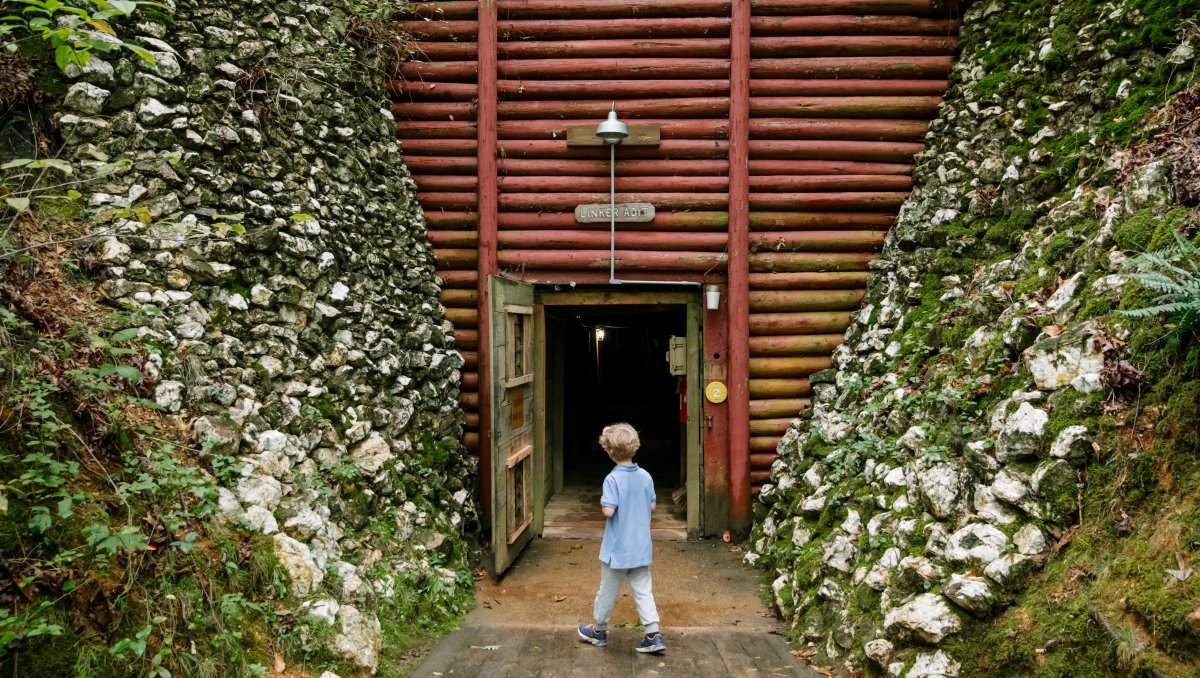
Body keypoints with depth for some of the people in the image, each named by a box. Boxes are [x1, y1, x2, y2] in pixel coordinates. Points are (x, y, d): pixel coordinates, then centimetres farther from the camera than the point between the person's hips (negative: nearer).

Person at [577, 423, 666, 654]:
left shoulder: (613, 479, -19)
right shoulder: (646, 477, -2)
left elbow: (608, 511, -24)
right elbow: (652, 506, 6)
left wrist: (602, 502, -5)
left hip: (618, 548, -4)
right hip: (641, 547, 5)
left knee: (608, 591, 12)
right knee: (643, 590, 10)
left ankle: (598, 630, 30)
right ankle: (654, 635, 5)